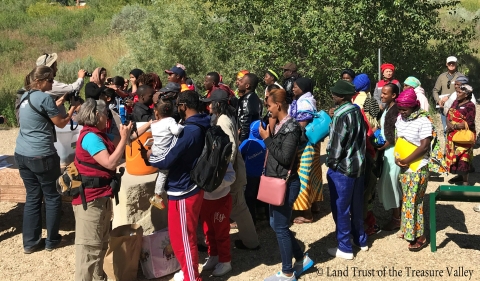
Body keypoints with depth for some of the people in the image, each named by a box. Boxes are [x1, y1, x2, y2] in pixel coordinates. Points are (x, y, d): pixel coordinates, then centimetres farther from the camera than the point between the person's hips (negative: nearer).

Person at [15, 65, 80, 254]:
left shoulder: (25, 97, 11)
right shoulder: (44, 98, -14)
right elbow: (61, 123, -7)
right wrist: (73, 108, 7)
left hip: (22, 154, 8)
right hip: (41, 156, -8)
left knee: (32, 197, 13)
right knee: (52, 197, 7)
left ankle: (30, 242, 17)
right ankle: (51, 240, 16)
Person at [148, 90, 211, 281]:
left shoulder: (188, 131, -25)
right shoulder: (201, 127, 5)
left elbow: (165, 161, -23)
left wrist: (148, 156, -4)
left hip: (183, 192, -9)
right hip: (192, 187, 10)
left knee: (182, 237, 5)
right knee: (186, 235, 23)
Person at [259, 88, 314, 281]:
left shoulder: (291, 127, -17)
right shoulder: (280, 125, 9)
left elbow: (285, 157, -23)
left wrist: (267, 139, -17)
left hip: (286, 184, -10)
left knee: (280, 228, 0)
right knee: (275, 224, 18)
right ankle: (302, 259, 32)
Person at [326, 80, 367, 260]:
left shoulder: (342, 115, -20)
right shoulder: (357, 111, 5)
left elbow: (337, 143, -19)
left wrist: (331, 163, -5)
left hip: (342, 168, -8)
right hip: (359, 165, 8)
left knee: (340, 208, 3)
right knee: (356, 205, 20)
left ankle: (345, 248, 11)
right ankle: (360, 240, 32)